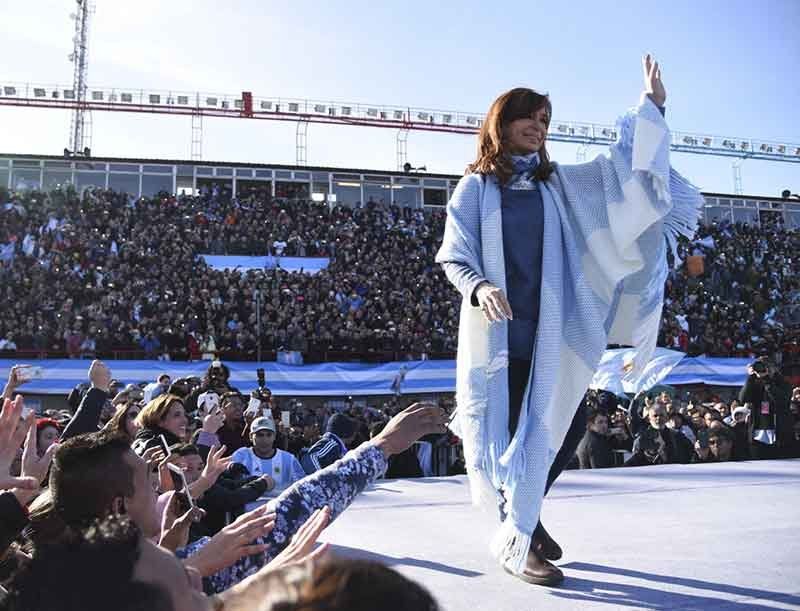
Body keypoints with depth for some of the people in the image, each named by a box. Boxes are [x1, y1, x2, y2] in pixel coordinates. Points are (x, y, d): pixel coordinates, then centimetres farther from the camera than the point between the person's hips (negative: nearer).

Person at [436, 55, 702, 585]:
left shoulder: (558, 183, 13)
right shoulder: (476, 187, 3)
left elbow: (621, 166, 9)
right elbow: (454, 258, -3)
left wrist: (652, 107, -2)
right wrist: (479, 287, -24)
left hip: (545, 329, 4)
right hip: (495, 330, -3)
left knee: (541, 430, 1)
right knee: (500, 429, -1)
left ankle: (517, 537, 13)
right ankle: (516, 537, 15)